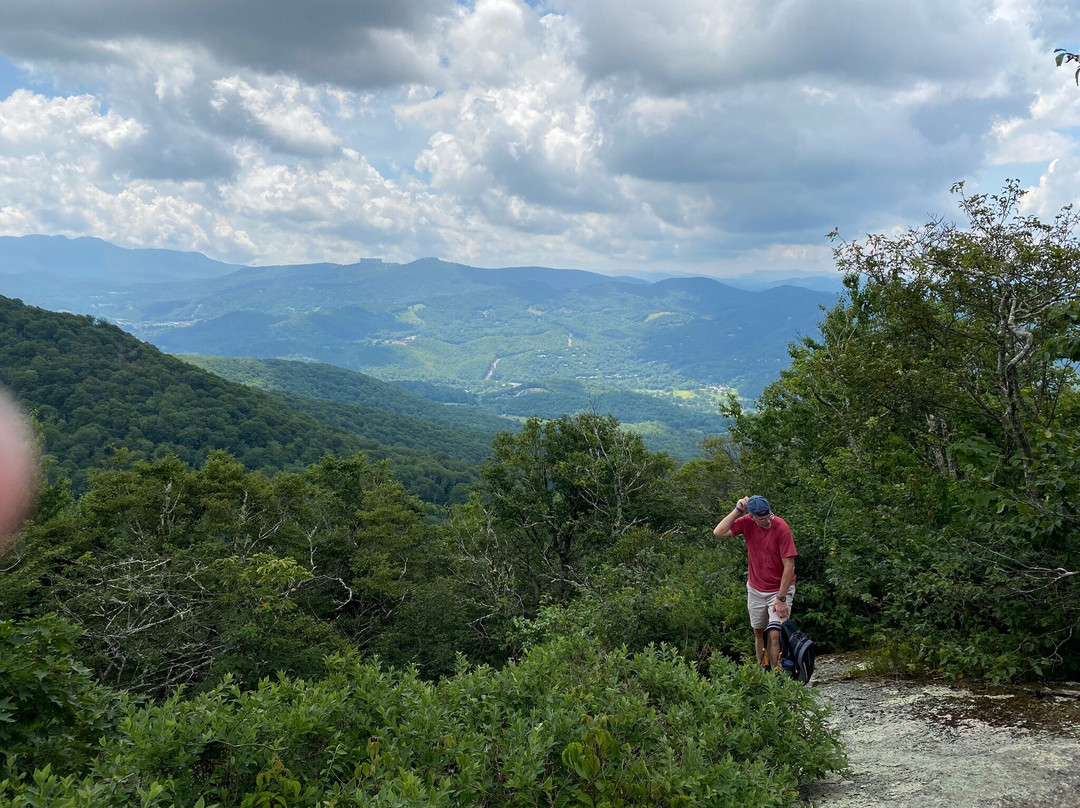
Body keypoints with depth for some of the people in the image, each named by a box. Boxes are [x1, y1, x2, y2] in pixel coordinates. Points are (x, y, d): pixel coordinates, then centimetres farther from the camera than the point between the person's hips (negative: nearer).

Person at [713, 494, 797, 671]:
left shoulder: (781, 528, -22)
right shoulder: (747, 523, -10)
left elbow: (789, 566, -20)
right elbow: (718, 532, -20)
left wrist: (781, 599, -20)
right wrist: (737, 510, -23)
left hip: (780, 589, -4)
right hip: (755, 589, 5)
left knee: (775, 635, -13)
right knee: (759, 633, 15)